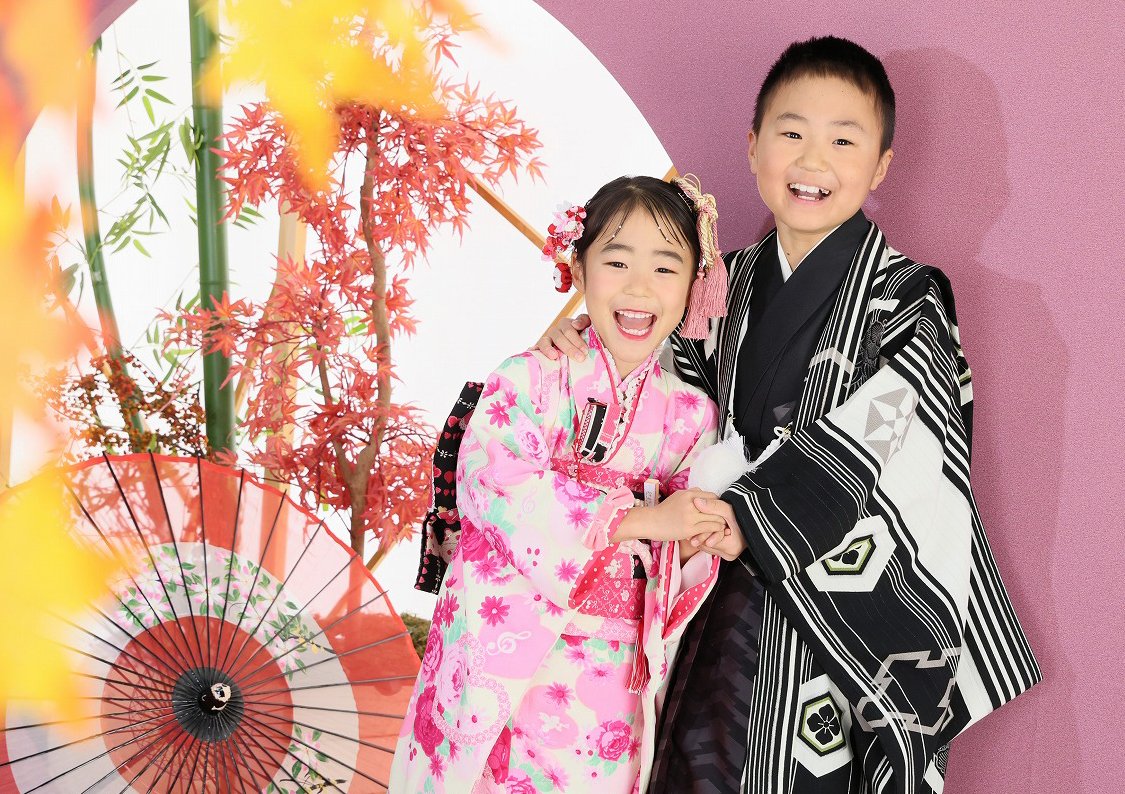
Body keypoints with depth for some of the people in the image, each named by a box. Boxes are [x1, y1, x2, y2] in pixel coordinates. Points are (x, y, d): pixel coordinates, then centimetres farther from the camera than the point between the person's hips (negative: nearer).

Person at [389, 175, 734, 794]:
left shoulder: (690, 414, 6)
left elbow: (678, 563, 10)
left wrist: (693, 549, -15)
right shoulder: (531, 380, -5)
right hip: (500, 661, -2)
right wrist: (640, 519, -22)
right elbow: (494, 487, -20)